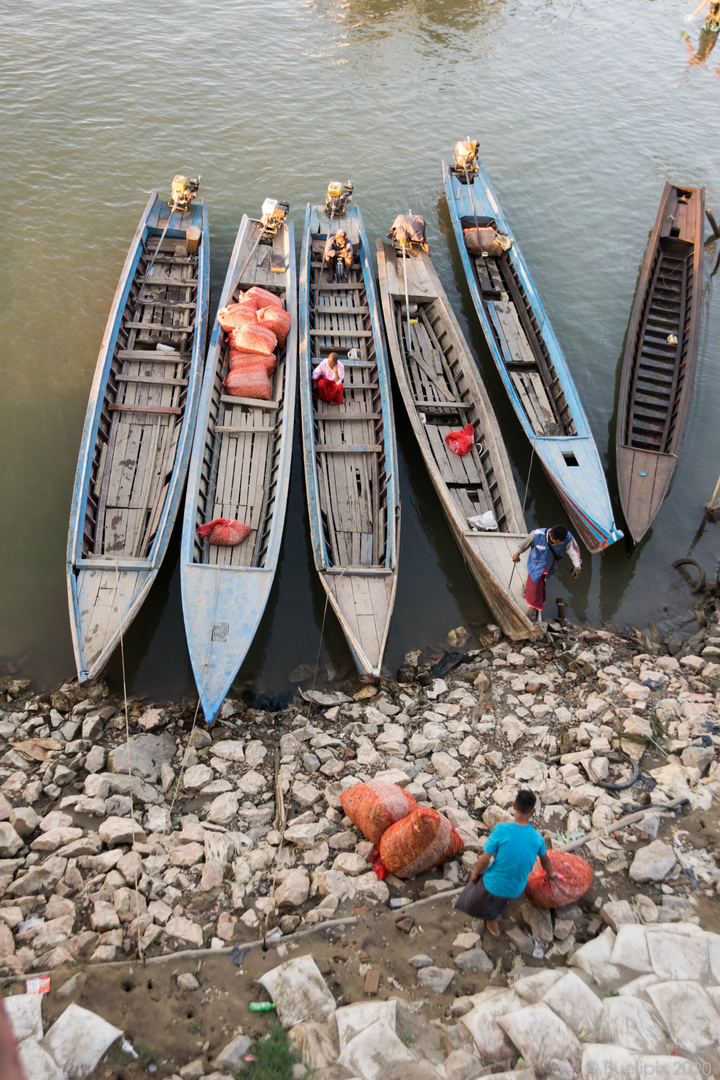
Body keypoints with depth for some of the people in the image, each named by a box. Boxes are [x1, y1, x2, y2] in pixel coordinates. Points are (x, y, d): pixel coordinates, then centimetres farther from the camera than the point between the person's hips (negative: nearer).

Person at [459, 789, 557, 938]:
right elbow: (545, 859, 6)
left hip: (494, 884, -3)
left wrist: (475, 873, -1)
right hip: (516, 890, 4)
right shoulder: (537, 837, -16)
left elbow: (484, 859, -23)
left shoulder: (502, 829, -29)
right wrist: (550, 874, 28)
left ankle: (492, 926, 49)